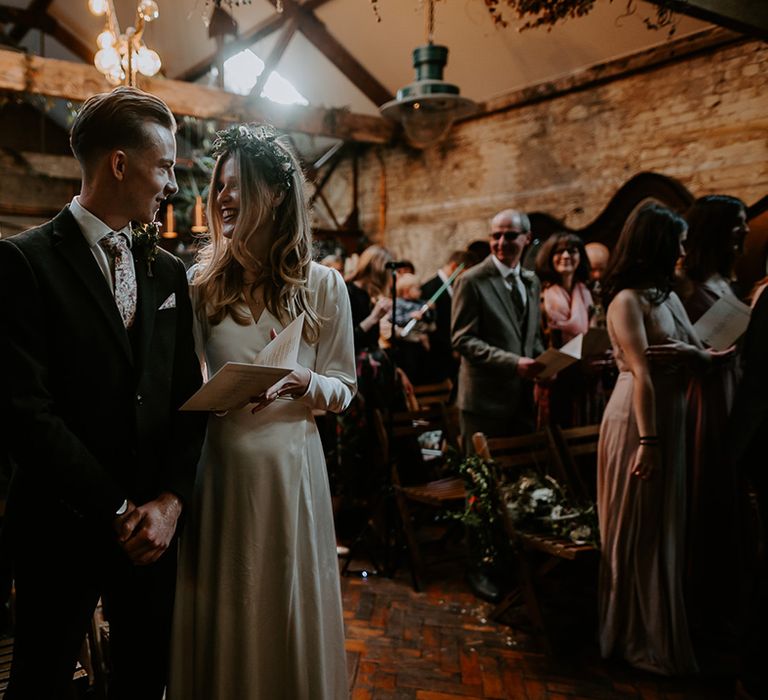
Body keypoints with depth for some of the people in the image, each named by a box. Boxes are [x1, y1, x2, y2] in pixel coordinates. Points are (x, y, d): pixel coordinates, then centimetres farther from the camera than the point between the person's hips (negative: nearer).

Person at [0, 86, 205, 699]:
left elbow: (187, 396, 6)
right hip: (63, 525, -5)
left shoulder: (169, 270, 8)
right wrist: (119, 509, -13)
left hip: (154, 523, 5)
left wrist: (170, 500, -6)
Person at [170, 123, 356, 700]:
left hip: (290, 463, -1)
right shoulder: (202, 285, 2)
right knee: (220, 613, 13)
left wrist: (303, 381, -18)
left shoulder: (323, 286, -1)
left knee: (289, 609, 13)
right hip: (217, 467, 1)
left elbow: (343, 388, 2)